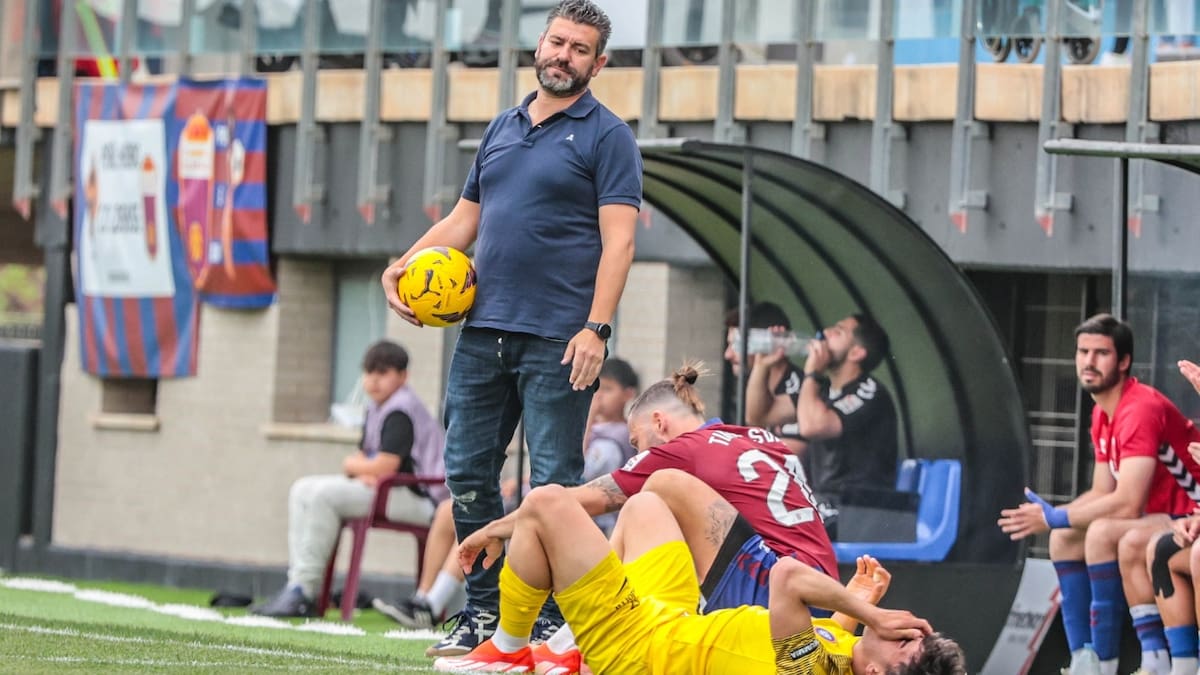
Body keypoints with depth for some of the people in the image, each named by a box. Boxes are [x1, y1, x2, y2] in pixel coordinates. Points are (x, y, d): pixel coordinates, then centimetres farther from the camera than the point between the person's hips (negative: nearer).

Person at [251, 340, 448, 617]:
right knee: (302, 490, 6)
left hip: (417, 498, -11)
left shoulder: (401, 412, -16)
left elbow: (385, 467, -23)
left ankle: (304, 591, -21)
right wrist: (365, 471, -10)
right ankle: (297, 585, -3)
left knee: (323, 494, -24)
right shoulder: (377, 407, 15)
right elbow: (362, 456, 15)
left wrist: (353, 466, -3)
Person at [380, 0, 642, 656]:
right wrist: (403, 264, 8)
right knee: (467, 473, 6)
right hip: (483, 330, 6)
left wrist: (595, 329, -18)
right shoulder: (501, 129, 18)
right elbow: (464, 220, 24)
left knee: (554, 485, -4)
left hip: (557, 341, -6)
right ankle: (482, 609, 14)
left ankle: (552, 620, 1)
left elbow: (618, 240, -9)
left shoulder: (606, 136, -1)